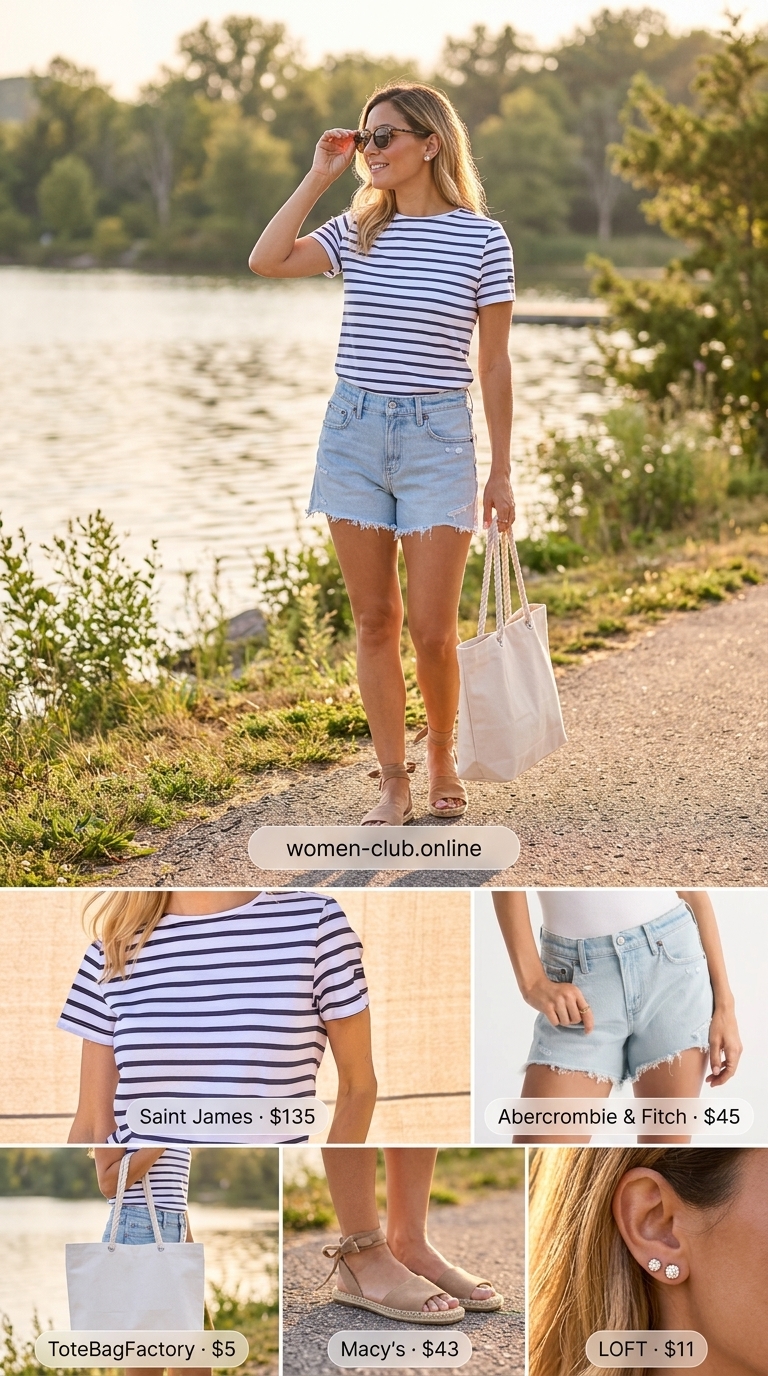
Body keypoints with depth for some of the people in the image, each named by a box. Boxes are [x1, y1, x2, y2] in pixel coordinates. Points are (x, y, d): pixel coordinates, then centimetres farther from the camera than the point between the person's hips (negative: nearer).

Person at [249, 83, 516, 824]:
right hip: (353, 432, 3)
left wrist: (501, 475, 0)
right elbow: (265, 260, -9)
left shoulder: (481, 237, -3)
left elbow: (494, 362, 0)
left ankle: (441, 757, 23)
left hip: (436, 438, -3)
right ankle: (393, 783, 15)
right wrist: (318, 176, -4)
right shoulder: (357, 231, 6)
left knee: (430, 629, -3)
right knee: (374, 621, 6)